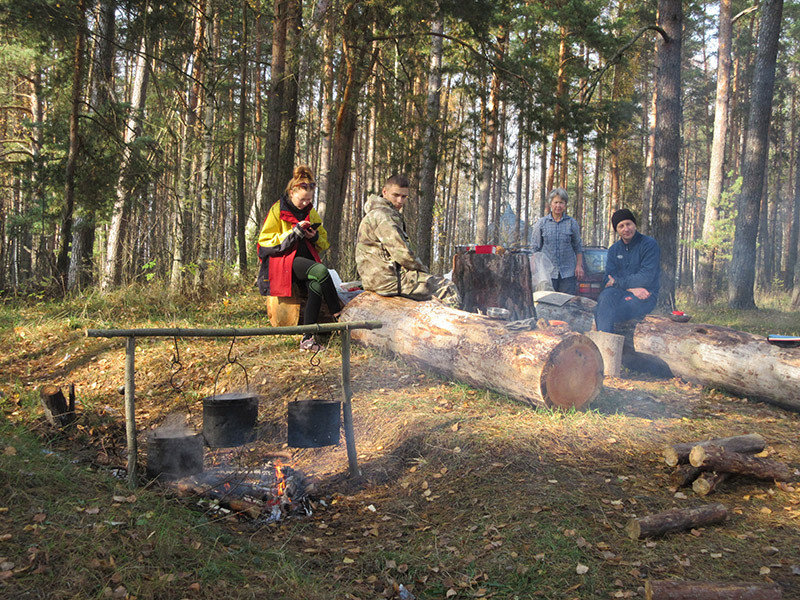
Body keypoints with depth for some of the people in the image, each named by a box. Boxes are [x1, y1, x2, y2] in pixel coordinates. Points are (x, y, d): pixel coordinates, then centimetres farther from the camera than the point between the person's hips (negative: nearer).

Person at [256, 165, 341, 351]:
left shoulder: (311, 213, 15)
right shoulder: (277, 210, 1)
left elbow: (324, 243, 20)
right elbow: (265, 241, -6)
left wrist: (315, 237, -5)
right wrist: (294, 232, -16)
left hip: (305, 260, 5)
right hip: (281, 261, -4)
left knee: (316, 285, -30)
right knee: (321, 271, -32)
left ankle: (308, 338, -29)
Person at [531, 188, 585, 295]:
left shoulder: (572, 223, 7)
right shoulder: (541, 223, 6)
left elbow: (578, 247, 11)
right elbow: (536, 248, 8)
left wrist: (579, 265, 2)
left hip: (568, 272, 0)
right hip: (547, 272, 0)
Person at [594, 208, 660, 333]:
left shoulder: (649, 244, -2)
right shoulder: (614, 249, 16)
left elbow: (647, 278, -12)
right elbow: (609, 277, 4)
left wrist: (618, 282, -6)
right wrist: (632, 287, -14)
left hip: (646, 296, -5)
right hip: (620, 291, 5)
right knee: (605, 297, -33)